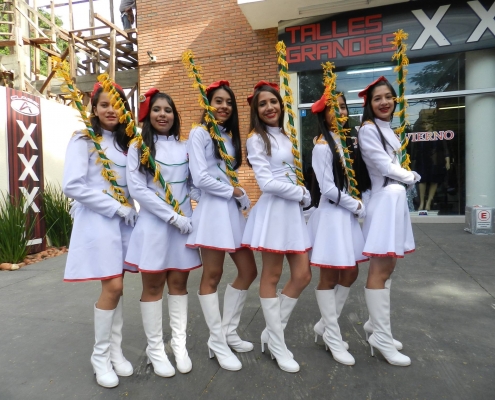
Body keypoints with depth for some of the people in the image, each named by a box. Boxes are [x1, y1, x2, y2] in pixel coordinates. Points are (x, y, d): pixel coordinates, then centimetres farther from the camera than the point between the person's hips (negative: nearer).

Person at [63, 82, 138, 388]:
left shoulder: (125, 142, 14)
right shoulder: (83, 140, -5)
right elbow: (72, 186, -16)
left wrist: (130, 209, -2)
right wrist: (116, 207, -16)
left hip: (123, 220, 6)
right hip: (97, 220, -5)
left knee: (116, 287, 9)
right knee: (113, 287, -7)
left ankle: (116, 350, 22)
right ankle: (100, 355, 13)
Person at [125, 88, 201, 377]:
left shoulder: (185, 147, 10)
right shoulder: (138, 147, 1)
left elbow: (194, 184, 9)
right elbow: (137, 189, -10)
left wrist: (189, 217, -10)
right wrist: (173, 217, -14)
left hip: (184, 222, 3)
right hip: (153, 223, -2)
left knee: (179, 282, 9)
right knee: (153, 286, 6)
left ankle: (180, 344, 21)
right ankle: (155, 348, 20)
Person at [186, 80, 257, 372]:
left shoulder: (231, 136, 19)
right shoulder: (199, 133, -3)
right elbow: (200, 178, -14)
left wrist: (242, 198, -2)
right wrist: (234, 192, -6)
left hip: (232, 209, 8)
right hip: (213, 208, -8)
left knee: (248, 271, 9)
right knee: (213, 276, 0)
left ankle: (229, 332, 25)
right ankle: (218, 343, 15)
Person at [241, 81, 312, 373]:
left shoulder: (285, 137, 18)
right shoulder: (256, 139, -4)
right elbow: (267, 182, -13)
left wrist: (302, 198, 2)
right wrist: (304, 194, -7)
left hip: (294, 209, 7)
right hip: (273, 209, -7)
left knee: (303, 276, 5)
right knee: (272, 276, 3)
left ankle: (272, 331, 22)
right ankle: (278, 343, 19)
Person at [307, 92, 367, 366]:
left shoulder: (344, 142, 13)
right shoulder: (323, 146, -12)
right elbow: (328, 189, -17)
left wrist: (356, 206, 1)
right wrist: (358, 207, -9)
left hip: (347, 213, 9)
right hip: (331, 214, -9)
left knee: (350, 273, 13)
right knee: (329, 277, 3)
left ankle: (325, 325, 28)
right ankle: (333, 337, 19)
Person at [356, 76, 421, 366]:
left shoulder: (389, 130, 19)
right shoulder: (368, 130, -9)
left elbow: (395, 166, 17)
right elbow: (385, 167, -13)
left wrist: (407, 178, -2)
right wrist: (413, 177, 2)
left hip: (397, 198, 9)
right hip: (385, 200, -9)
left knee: (388, 267, 12)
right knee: (380, 270, -5)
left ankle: (375, 324, 24)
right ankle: (382, 337, 4)